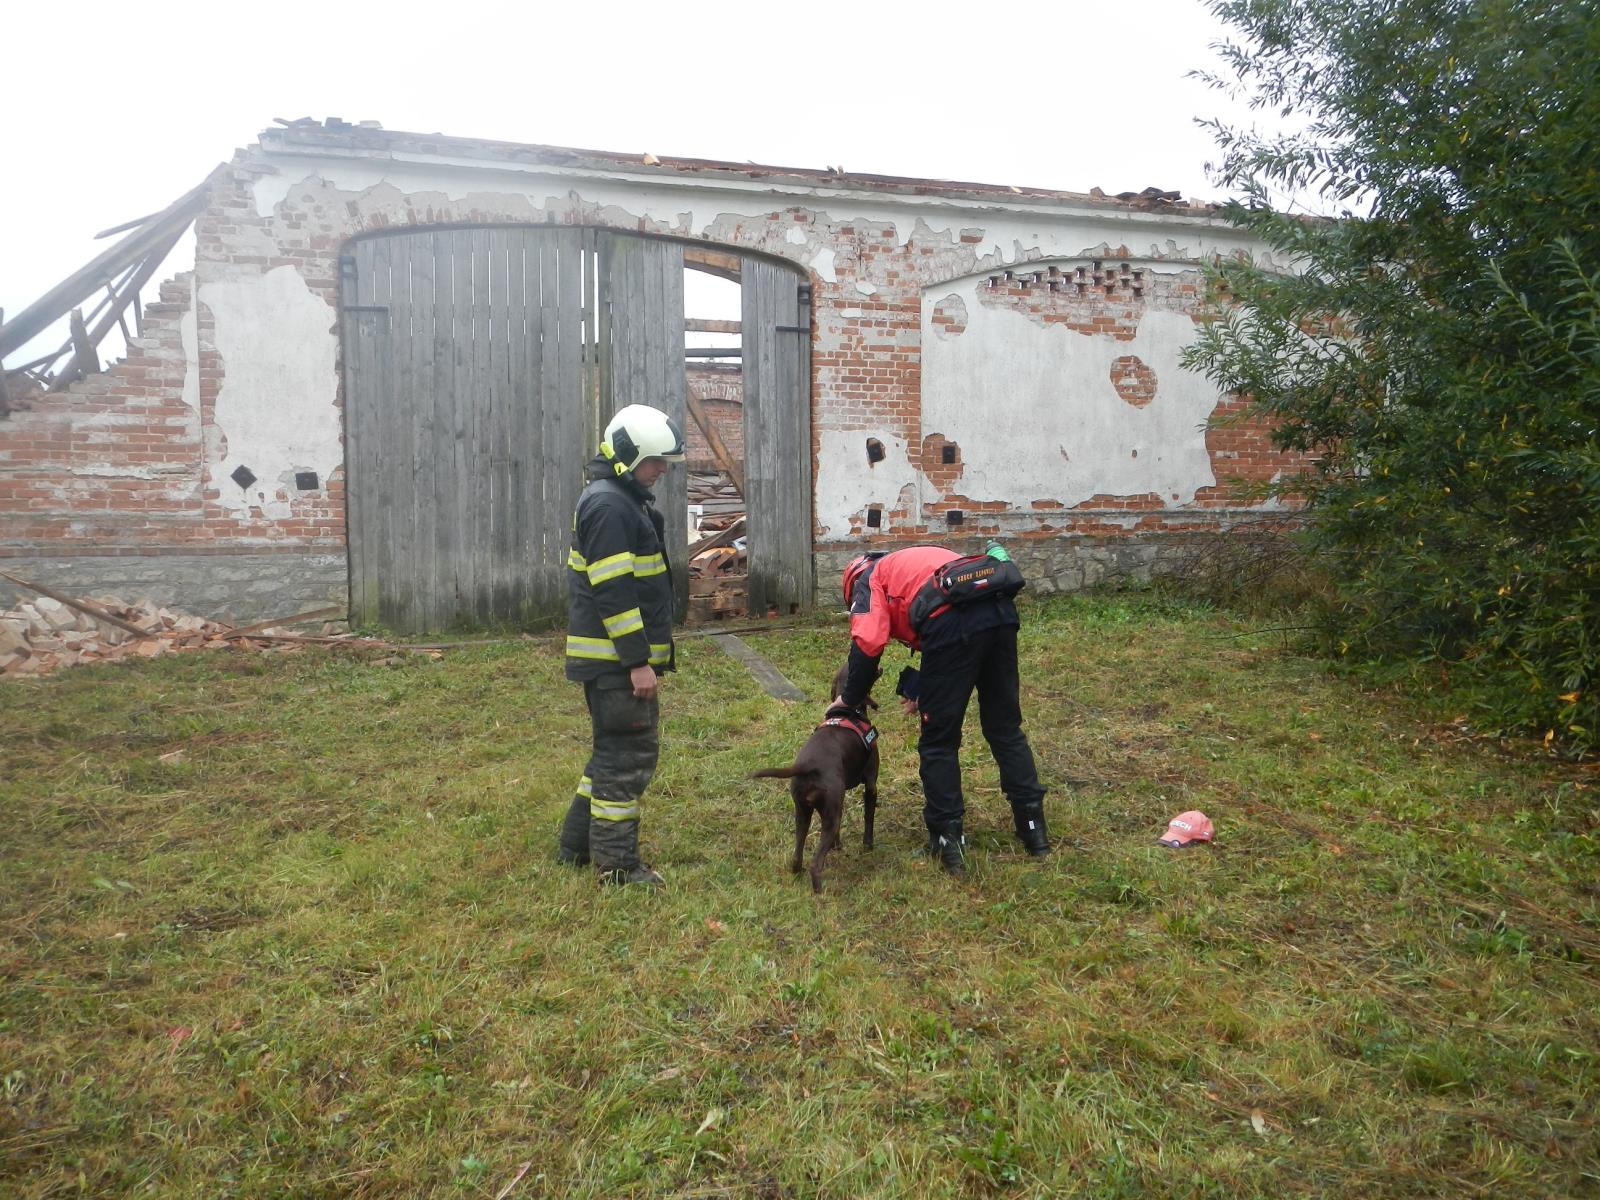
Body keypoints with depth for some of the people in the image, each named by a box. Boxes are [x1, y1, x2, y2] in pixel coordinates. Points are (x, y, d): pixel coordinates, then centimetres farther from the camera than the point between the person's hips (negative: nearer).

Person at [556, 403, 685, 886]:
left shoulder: (623, 498, 17)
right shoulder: (609, 506, -17)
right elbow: (613, 591, -23)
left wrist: (642, 655, 24)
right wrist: (638, 661, -22)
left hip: (617, 658, 11)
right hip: (616, 659, -11)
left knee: (615, 748, 18)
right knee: (629, 754, -3)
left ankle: (578, 843, 28)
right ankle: (616, 862, 8)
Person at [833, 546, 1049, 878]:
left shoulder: (870, 578, 19)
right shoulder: (913, 562, 39)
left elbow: (868, 643, -1)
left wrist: (850, 698, 12)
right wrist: (927, 694, 37)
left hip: (955, 623, -7)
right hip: (1001, 612, 7)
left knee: (939, 741, 8)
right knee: (1006, 729, 19)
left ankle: (947, 841, 14)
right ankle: (1034, 831, 26)